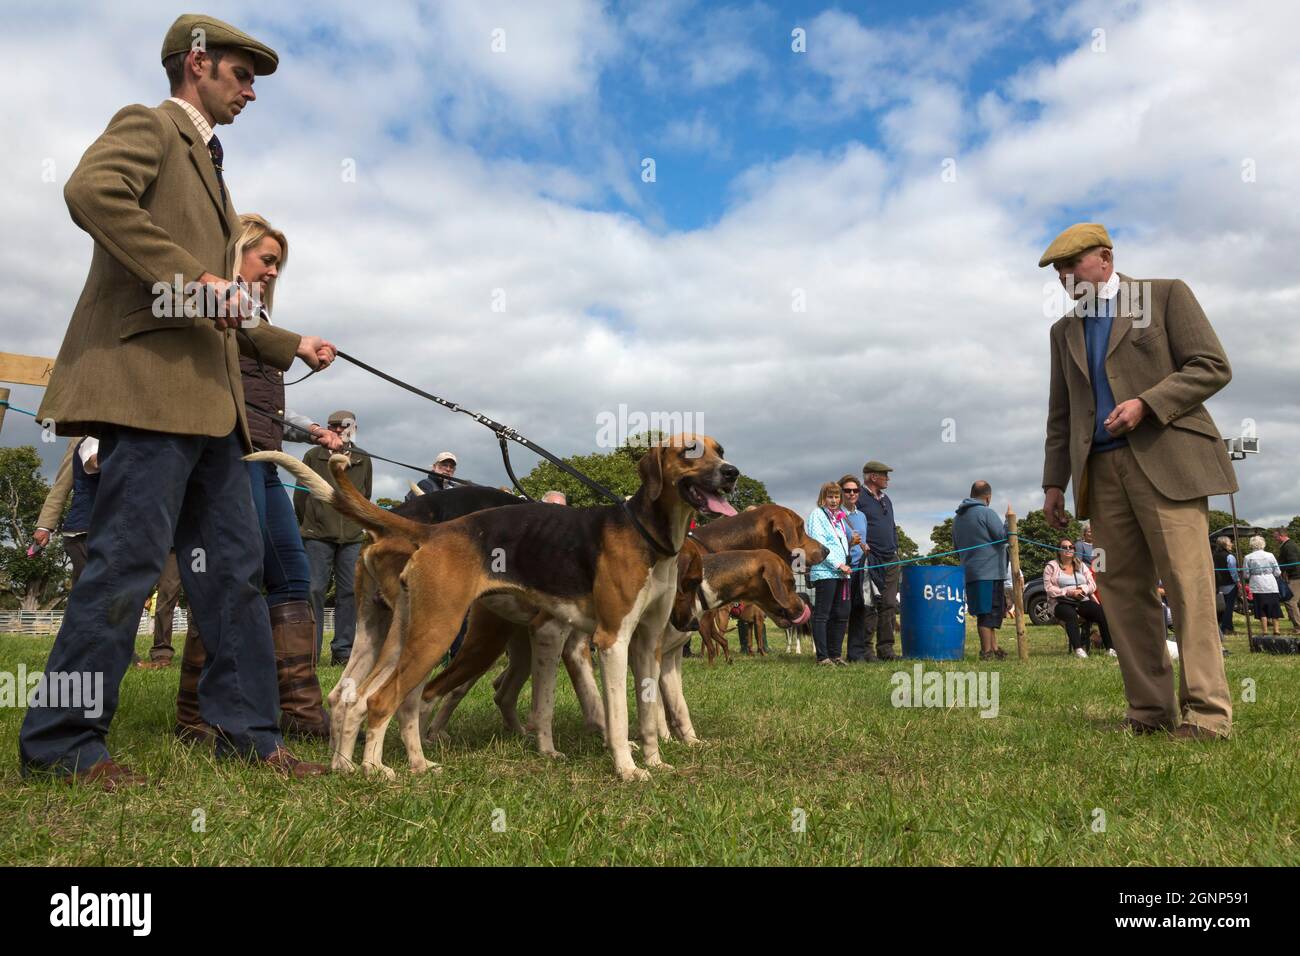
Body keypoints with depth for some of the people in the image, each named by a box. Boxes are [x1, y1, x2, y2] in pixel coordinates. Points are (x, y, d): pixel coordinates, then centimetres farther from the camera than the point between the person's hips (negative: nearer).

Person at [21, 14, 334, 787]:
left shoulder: (204, 161, 30)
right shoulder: (148, 126, 4)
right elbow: (91, 192, -20)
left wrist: (292, 345, 32)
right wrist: (194, 277, -23)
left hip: (207, 395, 9)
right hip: (149, 380, -9)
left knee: (235, 566, 6)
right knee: (130, 561, -9)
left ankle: (247, 732, 12)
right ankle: (62, 742, 2)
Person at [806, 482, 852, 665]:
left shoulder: (839, 517, 23)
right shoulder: (817, 515, -1)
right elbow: (818, 544, -11)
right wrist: (838, 565, -14)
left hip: (842, 573, 8)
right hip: (824, 572, -8)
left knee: (841, 615, 7)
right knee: (822, 615, -5)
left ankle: (835, 654, 16)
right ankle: (822, 656, -3)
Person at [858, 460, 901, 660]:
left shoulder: (886, 499, 22)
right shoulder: (859, 499, -4)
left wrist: (895, 549, 18)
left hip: (890, 560, 8)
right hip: (870, 560, -8)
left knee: (889, 605, 6)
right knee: (869, 606, -7)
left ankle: (885, 648, 11)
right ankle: (866, 649, -1)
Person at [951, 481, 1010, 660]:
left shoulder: (958, 518, 17)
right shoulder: (986, 513, -9)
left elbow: (956, 547, 25)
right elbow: (1003, 537, -10)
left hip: (969, 573, 8)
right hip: (989, 571, -8)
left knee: (987, 613, 13)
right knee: (988, 613, -5)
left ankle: (994, 648, 17)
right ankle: (987, 651, -5)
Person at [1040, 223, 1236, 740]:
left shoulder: (1166, 294, 7)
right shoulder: (1064, 330, 21)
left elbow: (1213, 366, -1)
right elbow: (1060, 414, 20)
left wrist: (1145, 404, -13)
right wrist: (1054, 481, 14)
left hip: (1166, 460, -5)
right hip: (1102, 471, 5)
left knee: (1187, 584, -10)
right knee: (1124, 590, 0)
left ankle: (1206, 711, -6)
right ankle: (1150, 710, 4)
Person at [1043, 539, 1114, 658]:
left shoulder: (1081, 565, 20)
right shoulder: (1051, 567, 7)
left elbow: (1092, 585, 12)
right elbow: (1048, 589, -4)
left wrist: (1082, 590, -11)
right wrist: (1069, 592, -15)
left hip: (1083, 601, 4)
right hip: (1062, 603, -4)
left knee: (1101, 612, -25)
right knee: (1071, 614, -38)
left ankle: (1110, 648, -26)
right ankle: (1077, 649, -44)